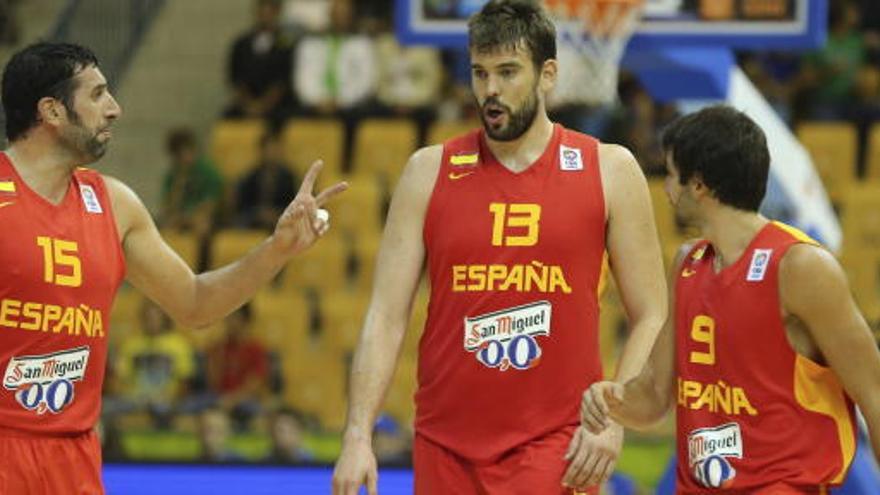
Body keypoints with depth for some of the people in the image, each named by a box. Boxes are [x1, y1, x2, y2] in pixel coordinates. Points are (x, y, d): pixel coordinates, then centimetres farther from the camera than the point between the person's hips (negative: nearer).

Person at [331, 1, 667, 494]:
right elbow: (386, 317, 2)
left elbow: (651, 319, 4)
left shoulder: (608, 171, 2)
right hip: (446, 447, 3)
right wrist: (358, 436, -8)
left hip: (556, 447, -3)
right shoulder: (430, 171, 5)